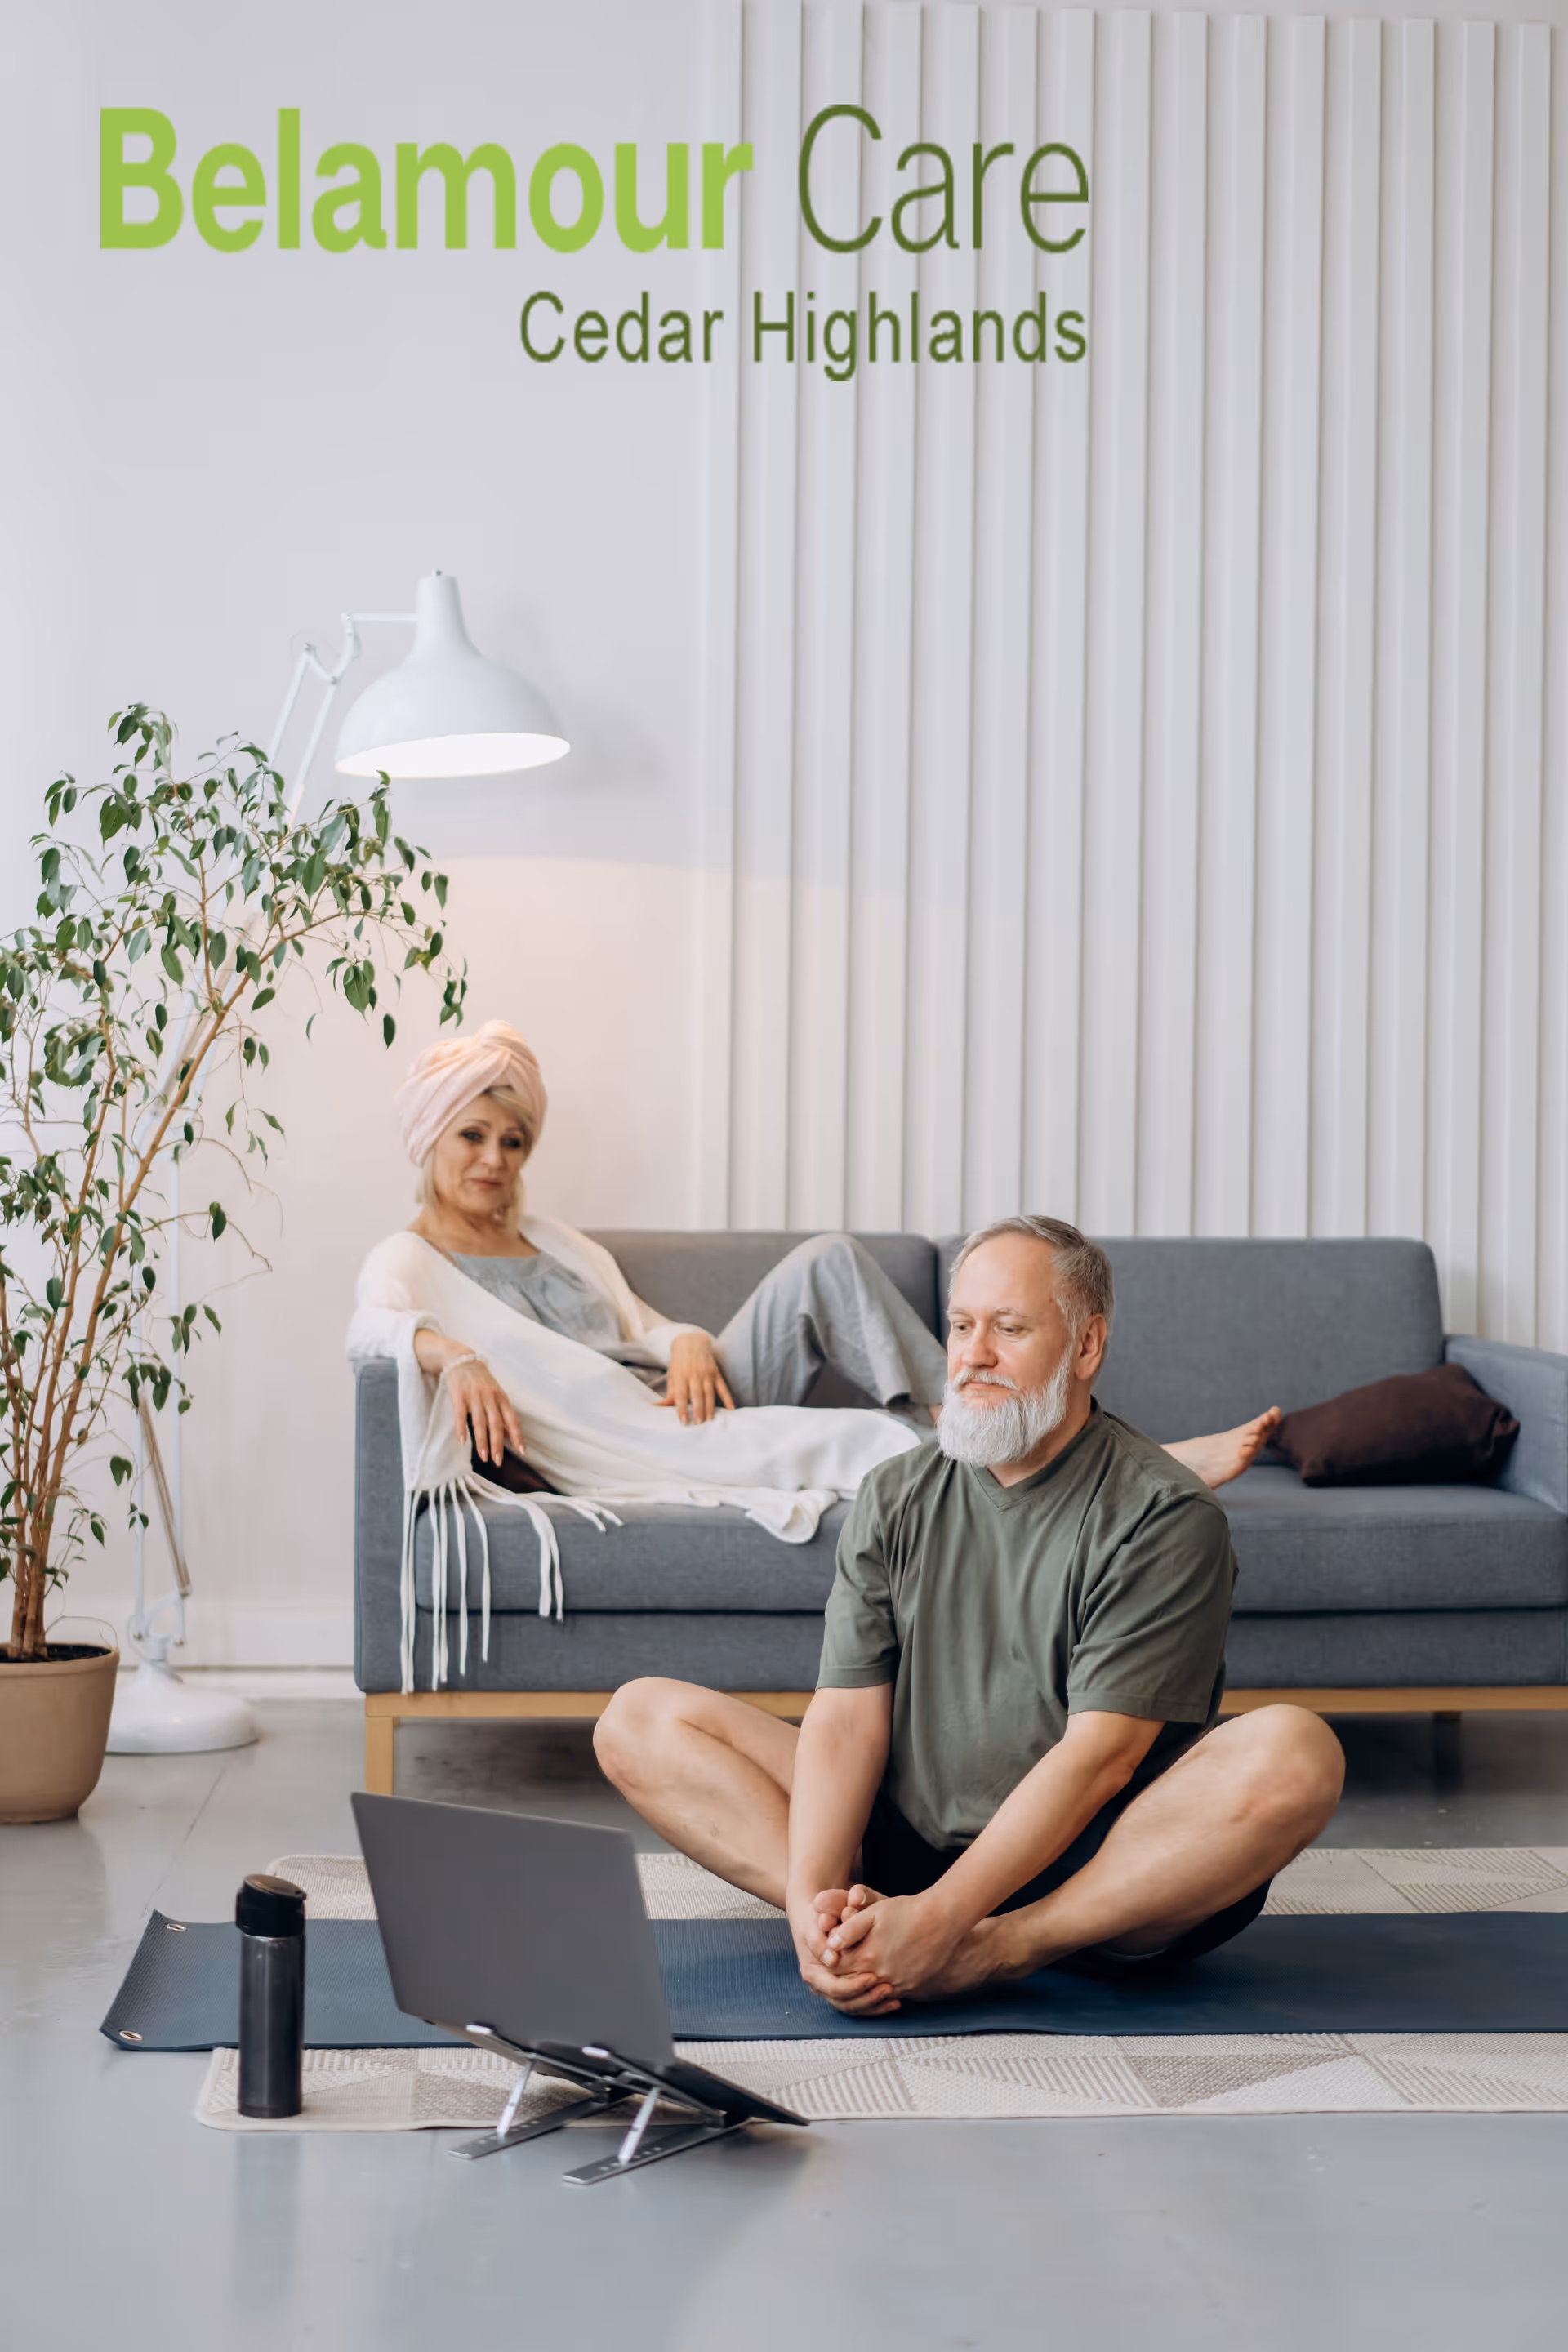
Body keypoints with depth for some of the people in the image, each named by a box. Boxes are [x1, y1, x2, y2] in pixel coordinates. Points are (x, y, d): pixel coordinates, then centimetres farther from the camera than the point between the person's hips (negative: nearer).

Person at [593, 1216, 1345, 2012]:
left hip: (1096, 1870, -4)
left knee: (1297, 1753, -32)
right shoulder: (893, 1499, 7)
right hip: (907, 1847, 4)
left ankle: (990, 1952, -31)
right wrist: (812, 1901, -22)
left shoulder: (1165, 1517, -8)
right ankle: (861, 1927, -28)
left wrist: (938, 1917, -28)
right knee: (640, 1720, -7)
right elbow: (847, 1716, -3)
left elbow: (1100, 1755, -17)